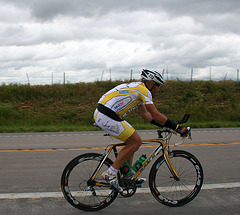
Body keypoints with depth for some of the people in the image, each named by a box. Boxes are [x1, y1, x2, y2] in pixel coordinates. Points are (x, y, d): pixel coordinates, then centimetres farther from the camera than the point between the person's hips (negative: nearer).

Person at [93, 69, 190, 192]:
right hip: (107, 117, -10)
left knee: (132, 141, 18)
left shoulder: (137, 88, 22)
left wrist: (165, 125, 24)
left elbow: (145, 115, 27)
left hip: (100, 114, 10)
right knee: (136, 141, -4)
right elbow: (156, 115, -12)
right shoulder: (144, 90, -8)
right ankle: (110, 174, -3)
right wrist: (177, 128, -6)